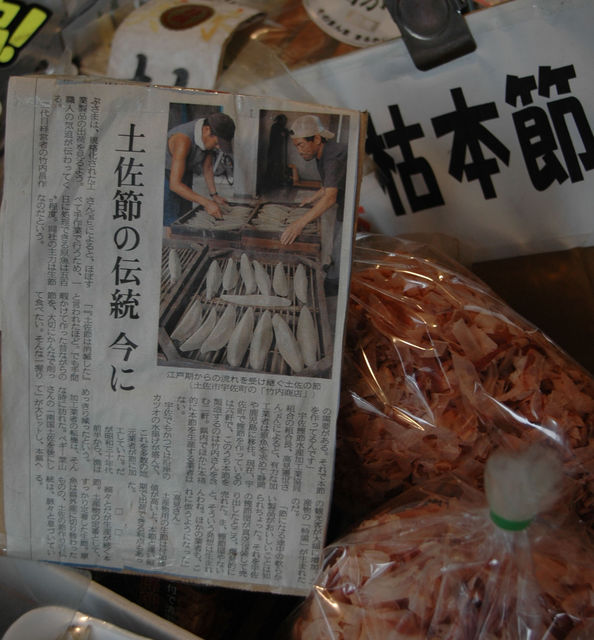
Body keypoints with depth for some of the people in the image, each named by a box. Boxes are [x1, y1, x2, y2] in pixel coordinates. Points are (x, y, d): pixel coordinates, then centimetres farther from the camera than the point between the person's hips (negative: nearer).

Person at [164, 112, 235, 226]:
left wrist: (214, 195, -6)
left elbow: (207, 167, 4)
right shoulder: (184, 140, -36)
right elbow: (174, 184, -40)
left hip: (185, 173, 8)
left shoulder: (210, 137, -12)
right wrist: (207, 203, -44)